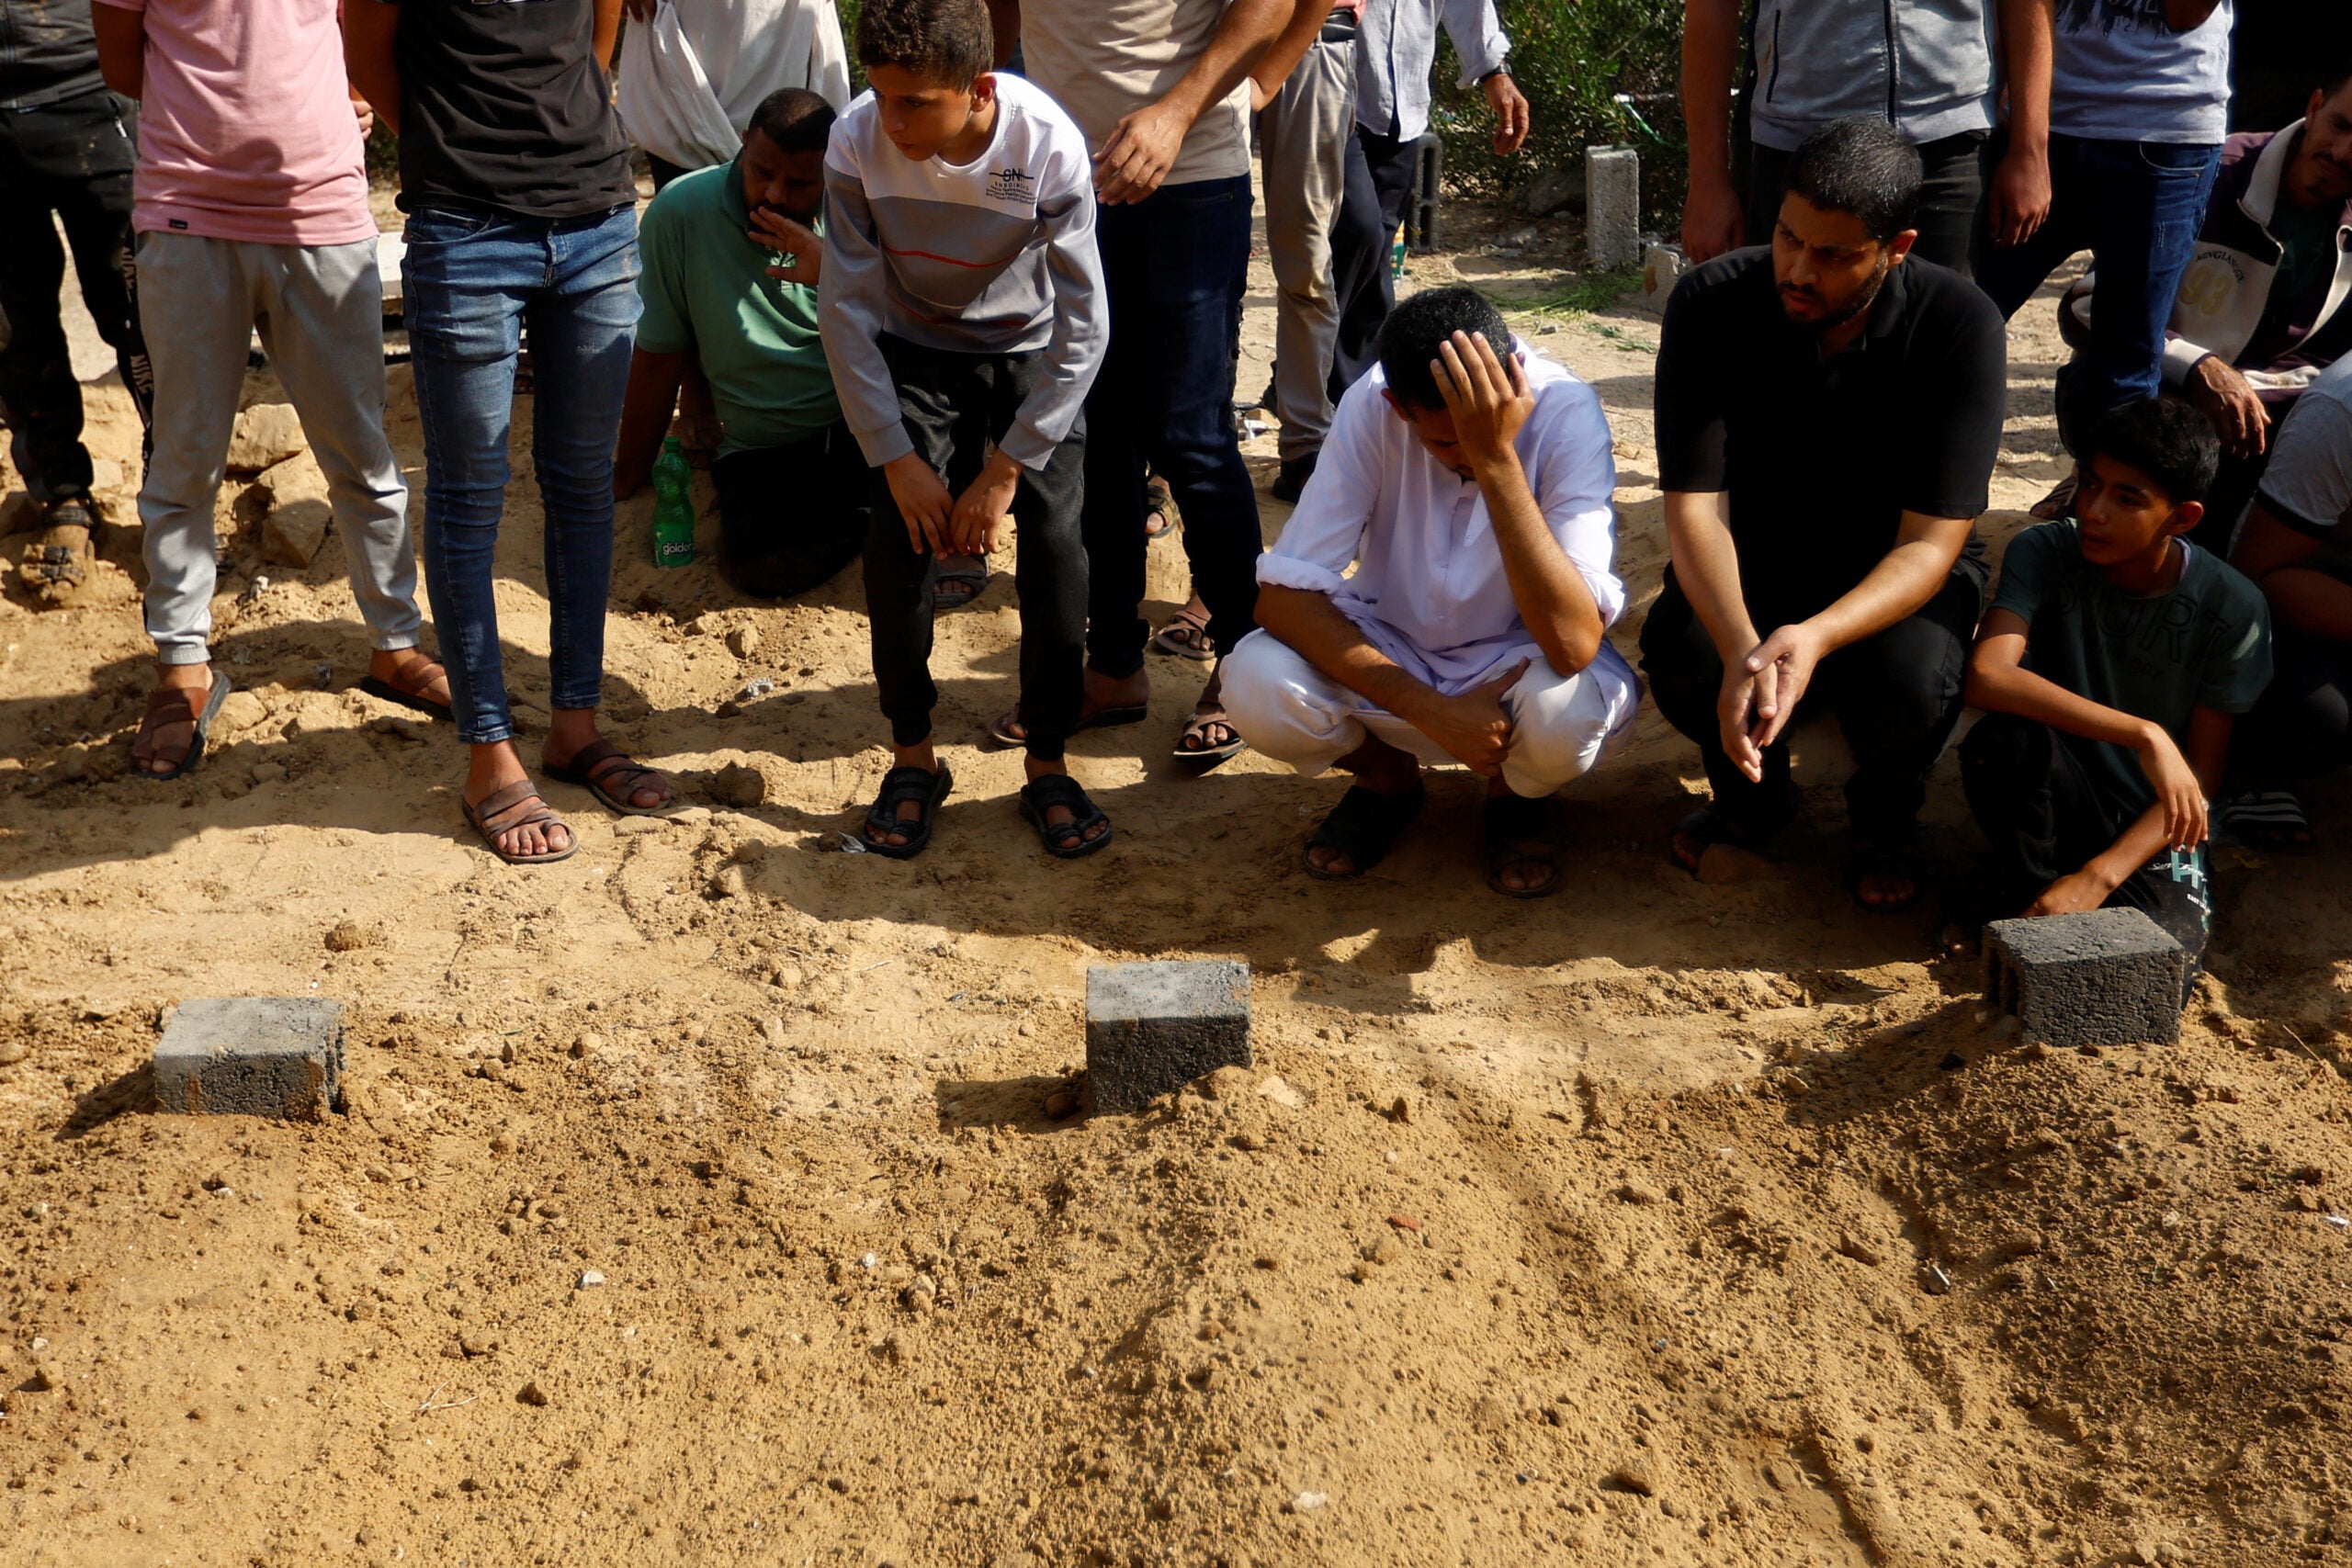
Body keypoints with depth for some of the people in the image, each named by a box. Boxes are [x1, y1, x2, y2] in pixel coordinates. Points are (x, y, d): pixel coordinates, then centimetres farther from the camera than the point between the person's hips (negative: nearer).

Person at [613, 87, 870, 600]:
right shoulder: (681, 212, -5)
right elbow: (660, 352, 4)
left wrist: (832, 278, -26)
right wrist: (629, 474, 12)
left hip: (862, 424, 0)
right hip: (760, 448, 1)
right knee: (758, 564, -29)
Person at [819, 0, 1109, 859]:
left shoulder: (1049, 148, -29)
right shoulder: (857, 143, -25)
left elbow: (1081, 331, -22)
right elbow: (848, 312, -15)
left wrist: (1006, 468, -21)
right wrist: (898, 458, -16)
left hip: (1032, 356, -1)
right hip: (916, 353, 1)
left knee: (1056, 545, -14)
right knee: (895, 542, -12)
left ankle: (1048, 766, 2)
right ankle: (913, 756, 7)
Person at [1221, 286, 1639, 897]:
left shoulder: (1565, 412, -26)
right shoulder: (1370, 407, -22)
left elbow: (1573, 644, -37)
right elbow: (1282, 596, -22)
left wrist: (1498, 461, -43)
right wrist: (1431, 712, -31)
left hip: (1519, 660, -1)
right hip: (1389, 652, 2)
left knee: (1566, 709, -37)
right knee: (1256, 684, -28)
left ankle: (1517, 795, 3)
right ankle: (1386, 776, 6)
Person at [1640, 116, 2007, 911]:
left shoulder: (1960, 327, -22)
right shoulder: (1711, 303, -19)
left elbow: (1931, 543, -24)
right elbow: (1694, 504, -23)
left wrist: (1816, 636, -44)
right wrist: (1740, 648, -43)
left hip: (1894, 572, -1)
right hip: (1753, 562, 1)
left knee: (1909, 679, -35)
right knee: (1679, 651, -32)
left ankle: (1884, 822, 4)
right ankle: (1751, 791, 6)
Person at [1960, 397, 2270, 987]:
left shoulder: (2232, 608, -11)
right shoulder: (2044, 553, -12)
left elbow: (2202, 774, -9)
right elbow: (1986, 676, -31)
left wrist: (2098, 877, -22)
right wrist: (2143, 736, -37)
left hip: (2151, 829, 0)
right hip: (2054, 806, 1)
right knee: (2007, 736, -33)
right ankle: (2024, 912, -9)